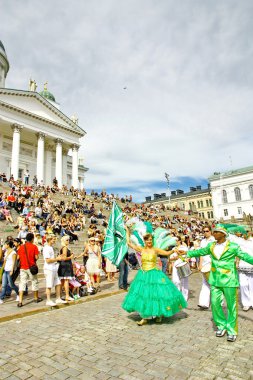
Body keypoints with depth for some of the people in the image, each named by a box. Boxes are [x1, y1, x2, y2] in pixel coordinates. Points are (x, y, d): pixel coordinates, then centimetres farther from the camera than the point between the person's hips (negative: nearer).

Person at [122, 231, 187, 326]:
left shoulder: (155, 250, -3)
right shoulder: (141, 249, 1)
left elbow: (167, 253, -10)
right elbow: (129, 243, 1)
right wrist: (128, 231, 3)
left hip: (154, 274, -2)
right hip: (143, 275, 2)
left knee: (156, 292, 3)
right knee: (143, 293, 5)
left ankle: (159, 314, 30)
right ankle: (145, 317, 22)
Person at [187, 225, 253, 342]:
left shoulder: (233, 246, -8)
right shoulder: (211, 246, 6)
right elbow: (200, 252, 17)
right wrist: (187, 253, 21)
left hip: (229, 280, -4)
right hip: (215, 280, 4)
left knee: (231, 305, 5)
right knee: (215, 303, 7)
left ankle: (232, 331, 21)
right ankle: (221, 326, 28)